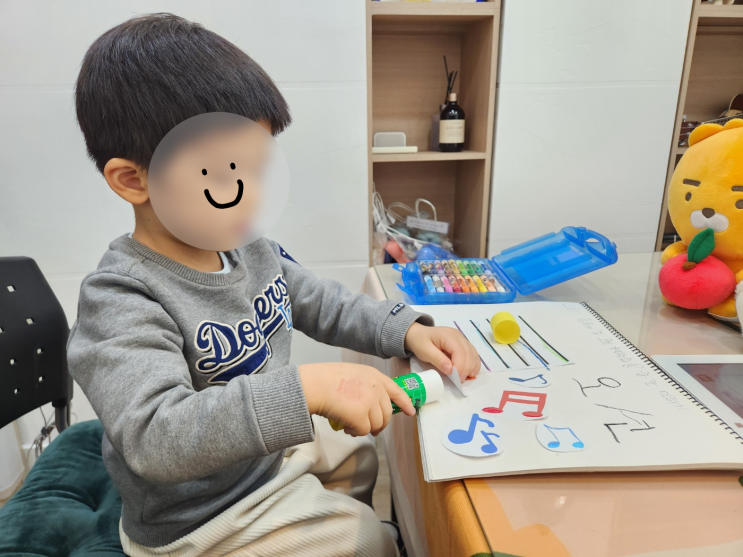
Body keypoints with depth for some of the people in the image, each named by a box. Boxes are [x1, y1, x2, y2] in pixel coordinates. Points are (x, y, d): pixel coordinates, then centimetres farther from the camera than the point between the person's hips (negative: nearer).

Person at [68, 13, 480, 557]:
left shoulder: (251, 248, -9)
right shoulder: (119, 301, -31)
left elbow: (326, 304, 2)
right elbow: (155, 438, -42)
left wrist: (406, 329, -14)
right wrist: (309, 387, -53)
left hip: (273, 447, 7)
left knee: (361, 454, 30)